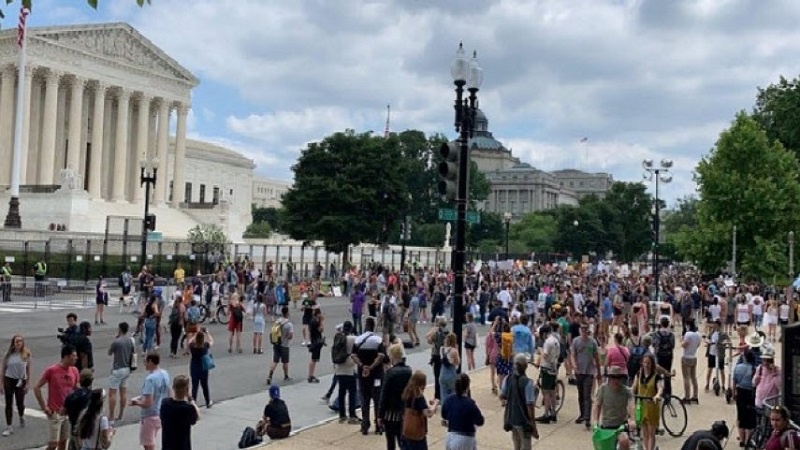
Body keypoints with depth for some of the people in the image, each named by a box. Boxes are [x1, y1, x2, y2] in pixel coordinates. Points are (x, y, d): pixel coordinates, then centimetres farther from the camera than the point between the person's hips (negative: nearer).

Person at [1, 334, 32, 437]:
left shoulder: (26, 354, -4)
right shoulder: (9, 354, -3)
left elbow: (28, 370, 0)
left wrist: (27, 384, -1)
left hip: (21, 381, 0)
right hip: (9, 379, 0)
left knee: (20, 403, 8)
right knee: (8, 404, 2)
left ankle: (22, 417, 41)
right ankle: (9, 427, 8)